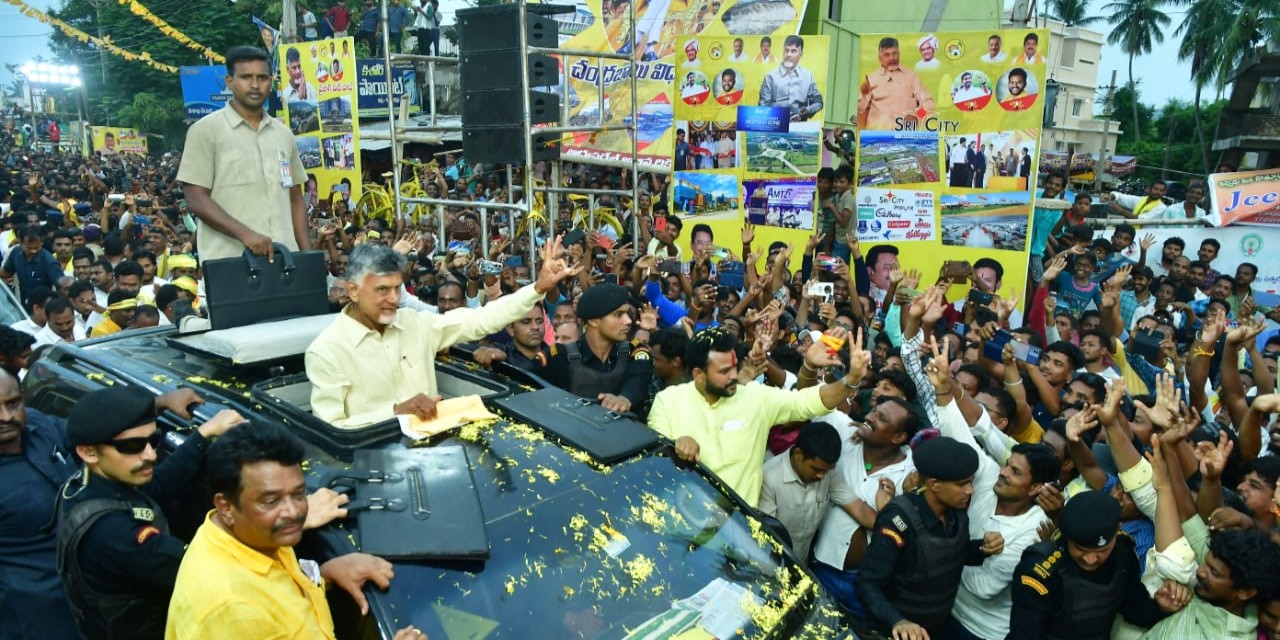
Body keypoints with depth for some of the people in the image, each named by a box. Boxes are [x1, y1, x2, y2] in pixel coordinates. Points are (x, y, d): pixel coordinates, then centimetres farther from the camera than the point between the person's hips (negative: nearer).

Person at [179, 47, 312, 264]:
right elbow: (197, 200, -6)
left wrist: (307, 254, 6)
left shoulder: (283, 133, 14)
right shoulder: (206, 130, 0)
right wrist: (245, 233, -20)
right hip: (229, 260, -4)